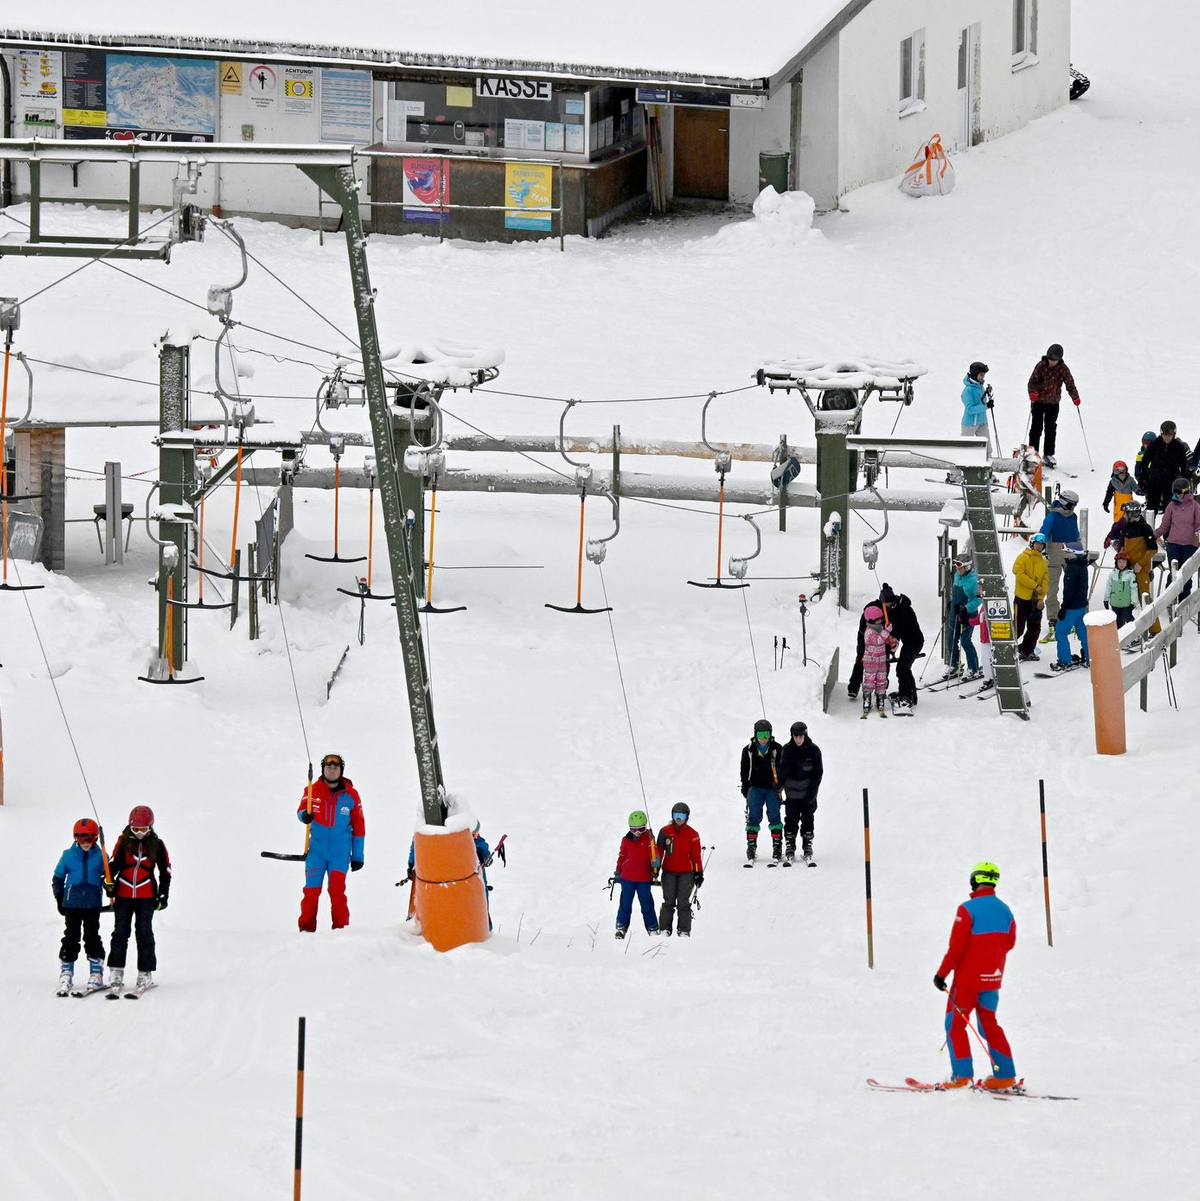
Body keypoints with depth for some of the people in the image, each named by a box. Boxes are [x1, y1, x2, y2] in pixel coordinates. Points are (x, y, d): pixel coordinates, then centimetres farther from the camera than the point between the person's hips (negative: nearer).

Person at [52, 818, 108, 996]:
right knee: (71, 937, 0)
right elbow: (57, 878, 11)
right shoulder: (69, 855, 2)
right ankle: (66, 973, 3)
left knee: (92, 937, 4)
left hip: (93, 905, 0)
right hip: (72, 904, 0)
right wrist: (59, 899, 8)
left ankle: (96, 973, 9)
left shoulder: (100, 856, 1)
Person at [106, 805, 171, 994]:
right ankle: (116, 972, 6)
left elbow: (165, 871, 9)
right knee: (120, 932, 1)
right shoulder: (123, 842, 2)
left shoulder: (157, 845, 2)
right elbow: (114, 863, -1)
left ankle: (146, 973, 5)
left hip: (146, 896, -1)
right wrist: (109, 881, -19)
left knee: (144, 933, 0)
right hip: (123, 894, 1)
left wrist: (163, 896, 7)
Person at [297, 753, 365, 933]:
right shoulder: (313, 791, 5)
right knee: (311, 890, -4)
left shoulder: (350, 795, 4)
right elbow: (302, 809, -9)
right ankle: (306, 928, 5)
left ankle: (341, 928, -3)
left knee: (337, 890, -11)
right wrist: (305, 815, -34)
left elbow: (358, 827, 8)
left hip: (340, 852, -1)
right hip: (316, 849, 1)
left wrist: (357, 856, 8)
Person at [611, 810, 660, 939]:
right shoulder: (626, 840, 7)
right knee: (625, 903, 4)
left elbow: (654, 850, -16)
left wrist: (655, 861, -37)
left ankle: (652, 928, 11)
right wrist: (617, 873, 20)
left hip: (644, 878, -2)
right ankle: (621, 927, 12)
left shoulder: (648, 838, -1)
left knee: (647, 904, 3)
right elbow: (622, 857, 16)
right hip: (627, 877, 2)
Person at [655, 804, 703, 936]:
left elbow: (696, 855, 5)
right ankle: (665, 929, 5)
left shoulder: (692, 834, 3)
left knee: (683, 902, -2)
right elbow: (659, 851, 9)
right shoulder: (665, 832, 4)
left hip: (686, 872, -1)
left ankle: (684, 930, 1)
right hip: (669, 871, 1)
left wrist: (699, 873, 3)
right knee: (668, 902, 1)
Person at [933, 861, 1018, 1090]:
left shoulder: (968, 909, -16)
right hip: (993, 979, 6)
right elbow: (1009, 942, 13)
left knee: (955, 1024, 5)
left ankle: (962, 1075, -4)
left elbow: (956, 947, -18)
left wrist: (942, 973, -9)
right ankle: (1004, 1075, 14)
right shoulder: (1004, 910, 3)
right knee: (989, 1023, 18)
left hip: (968, 979, -6)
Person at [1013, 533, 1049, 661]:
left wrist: (1041, 597, -5)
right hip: (1022, 597, -6)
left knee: (1035, 626, 9)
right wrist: (1035, 586, -16)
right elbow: (1019, 574, -15)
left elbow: (1045, 580, 7)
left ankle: (1028, 651, 18)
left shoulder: (1043, 562, 12)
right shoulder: (1023, 558, -3)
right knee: (1019, 625, -7)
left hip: (1036, 599, 6)